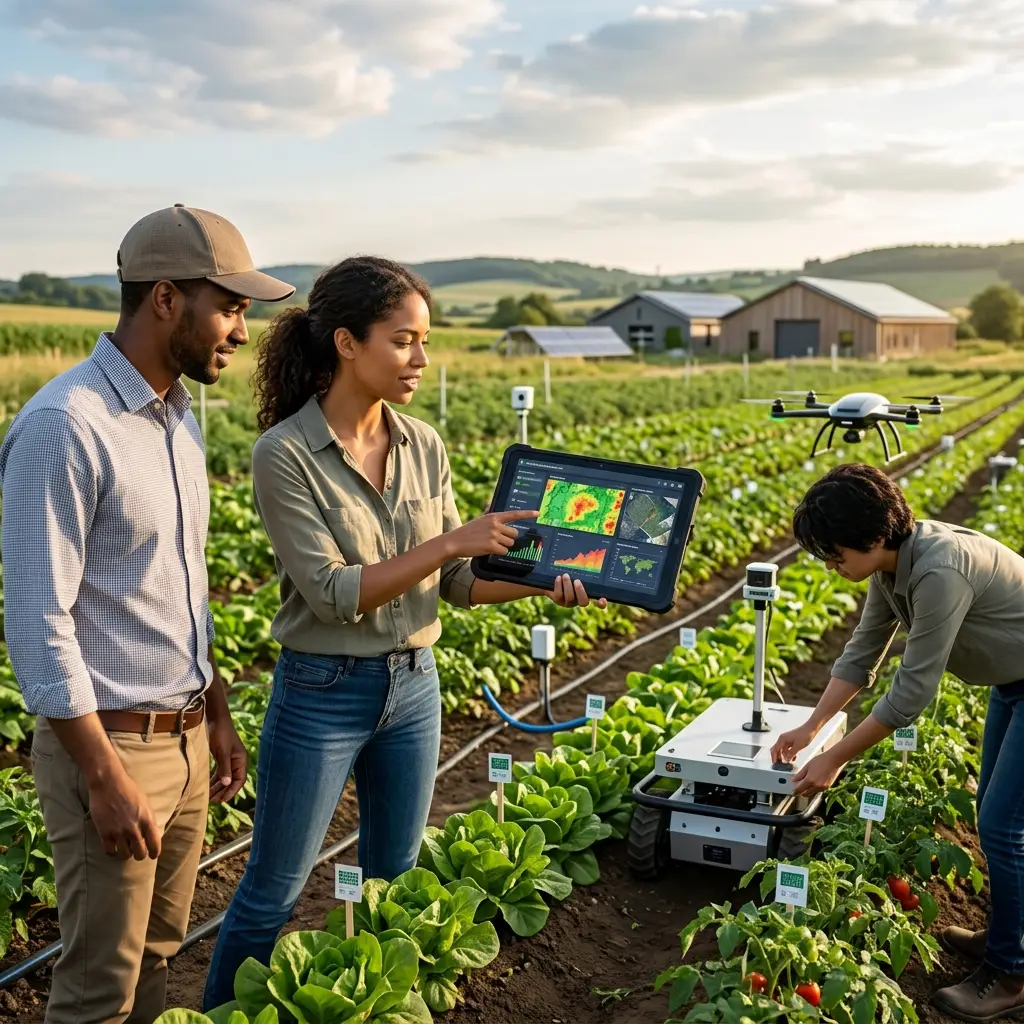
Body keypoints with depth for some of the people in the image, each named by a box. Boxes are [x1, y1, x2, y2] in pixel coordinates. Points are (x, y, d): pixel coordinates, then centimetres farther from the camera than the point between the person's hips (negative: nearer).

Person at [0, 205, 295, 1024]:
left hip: (185, 739, 8)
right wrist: (106, 778, -19)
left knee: (156, 956, 18)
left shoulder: (180, 418, 8)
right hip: (107, 744, -8)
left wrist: (217, 713, 16)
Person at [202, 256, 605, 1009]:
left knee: (394, 883, 19)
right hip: (322, 697, -5)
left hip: (414, 688, 5)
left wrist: (541, 579, -13)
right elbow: (333, 594, -22)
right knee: (273, 895, 10)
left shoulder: (425, 446, 0)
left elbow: (456, 583, 4)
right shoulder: (286, 453, -17)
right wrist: (451, 541, -25)